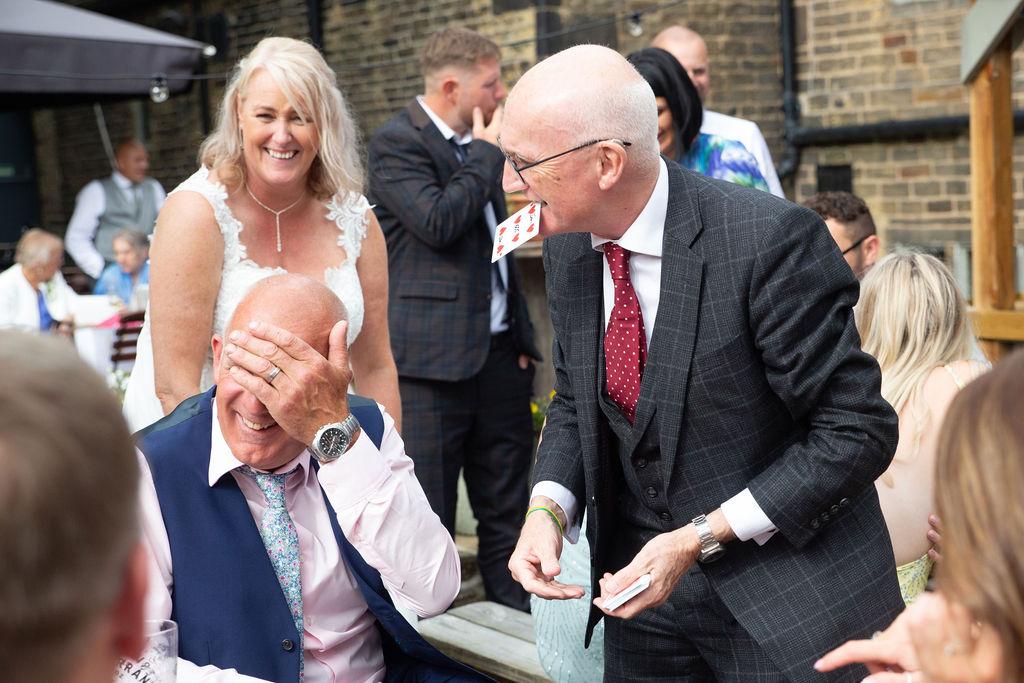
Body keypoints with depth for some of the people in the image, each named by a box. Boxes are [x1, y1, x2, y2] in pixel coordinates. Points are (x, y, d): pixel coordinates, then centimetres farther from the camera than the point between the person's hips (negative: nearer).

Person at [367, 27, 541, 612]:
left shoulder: (479, 146, 16)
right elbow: (438, 221, -23)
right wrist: (487, 151, -10)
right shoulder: (396, 142, -7)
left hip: (499, 351, 8)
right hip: (434, 357, -7)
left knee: (507, 509, 13)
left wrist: (522, 333, 19)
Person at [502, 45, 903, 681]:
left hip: (786, 595, -5)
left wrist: (702, 538, -21)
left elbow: (858, 429, -18)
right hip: (644, 579, 6)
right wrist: (548, 508, -8)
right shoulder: (569, 247, -3)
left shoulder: (769, 240, -23)